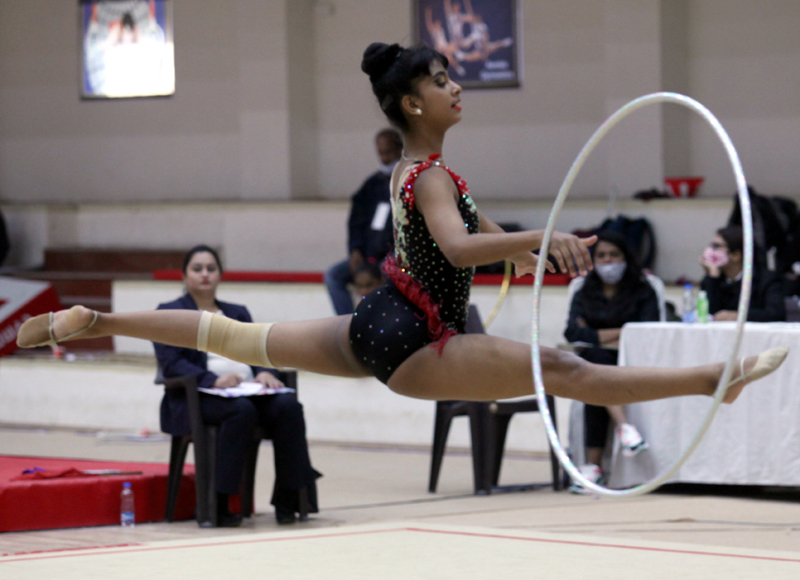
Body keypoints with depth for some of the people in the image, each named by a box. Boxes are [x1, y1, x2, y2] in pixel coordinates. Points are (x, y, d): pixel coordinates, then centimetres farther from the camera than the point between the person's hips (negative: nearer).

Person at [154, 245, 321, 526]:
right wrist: (213, 380, -22)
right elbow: (171, 364, -5)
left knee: (288, 405, -27)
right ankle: (217, 505, -37)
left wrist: (264, 373, -9)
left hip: (247, 391, 5)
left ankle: (288, 500, -25)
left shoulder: (237, 313, 28)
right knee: (241, 409, -38)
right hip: (196, 398, -5)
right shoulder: (169, 313, 10)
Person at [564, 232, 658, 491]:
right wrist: (619, 333, -5)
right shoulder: (584, 296, 20)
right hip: (595, 364, 2)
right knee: (595, 357, -35)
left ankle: (594, 464, -40)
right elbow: (572, 333, 0)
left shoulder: (642, 293, 15)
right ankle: (624, 426, -50)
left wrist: (596, 336, -3)